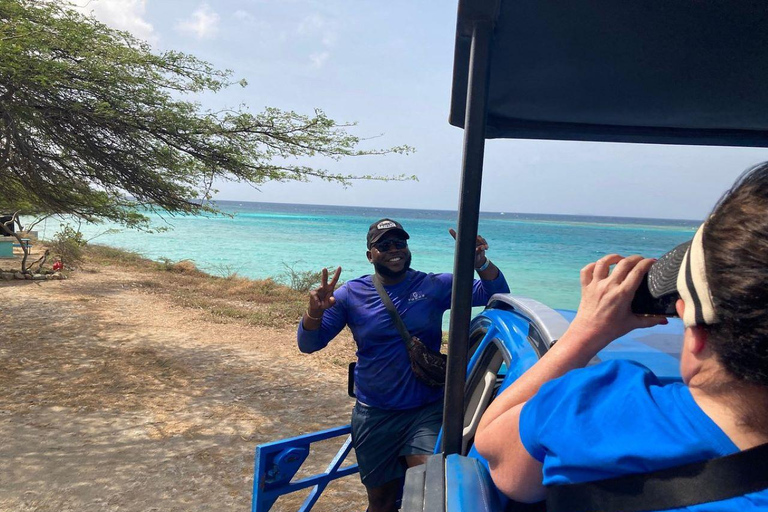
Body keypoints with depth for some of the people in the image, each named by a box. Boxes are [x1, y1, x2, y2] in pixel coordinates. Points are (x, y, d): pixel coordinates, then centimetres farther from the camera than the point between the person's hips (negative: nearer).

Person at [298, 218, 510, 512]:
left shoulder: (435, 286, -2)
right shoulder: (352, 294, -3)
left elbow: (496, 294, -5)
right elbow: (308, 344, -5)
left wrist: (480, 262, -25)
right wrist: (315, 311, -26)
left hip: (427, 412, 0)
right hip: (374, 416, 1)